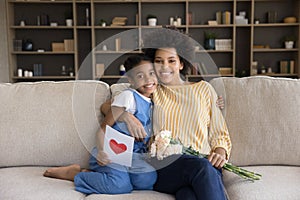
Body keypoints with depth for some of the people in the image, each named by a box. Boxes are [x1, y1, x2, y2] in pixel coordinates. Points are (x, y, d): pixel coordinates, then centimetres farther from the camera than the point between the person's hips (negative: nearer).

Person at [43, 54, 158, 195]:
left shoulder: (151, 104, 15)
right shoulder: (128, 96, -8)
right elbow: (104, 127, -11)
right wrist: (101, 150, -27)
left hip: (135, 155, 7)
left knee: (148, 180, -25)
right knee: (119, 185, -33)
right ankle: (73, 173, -6)